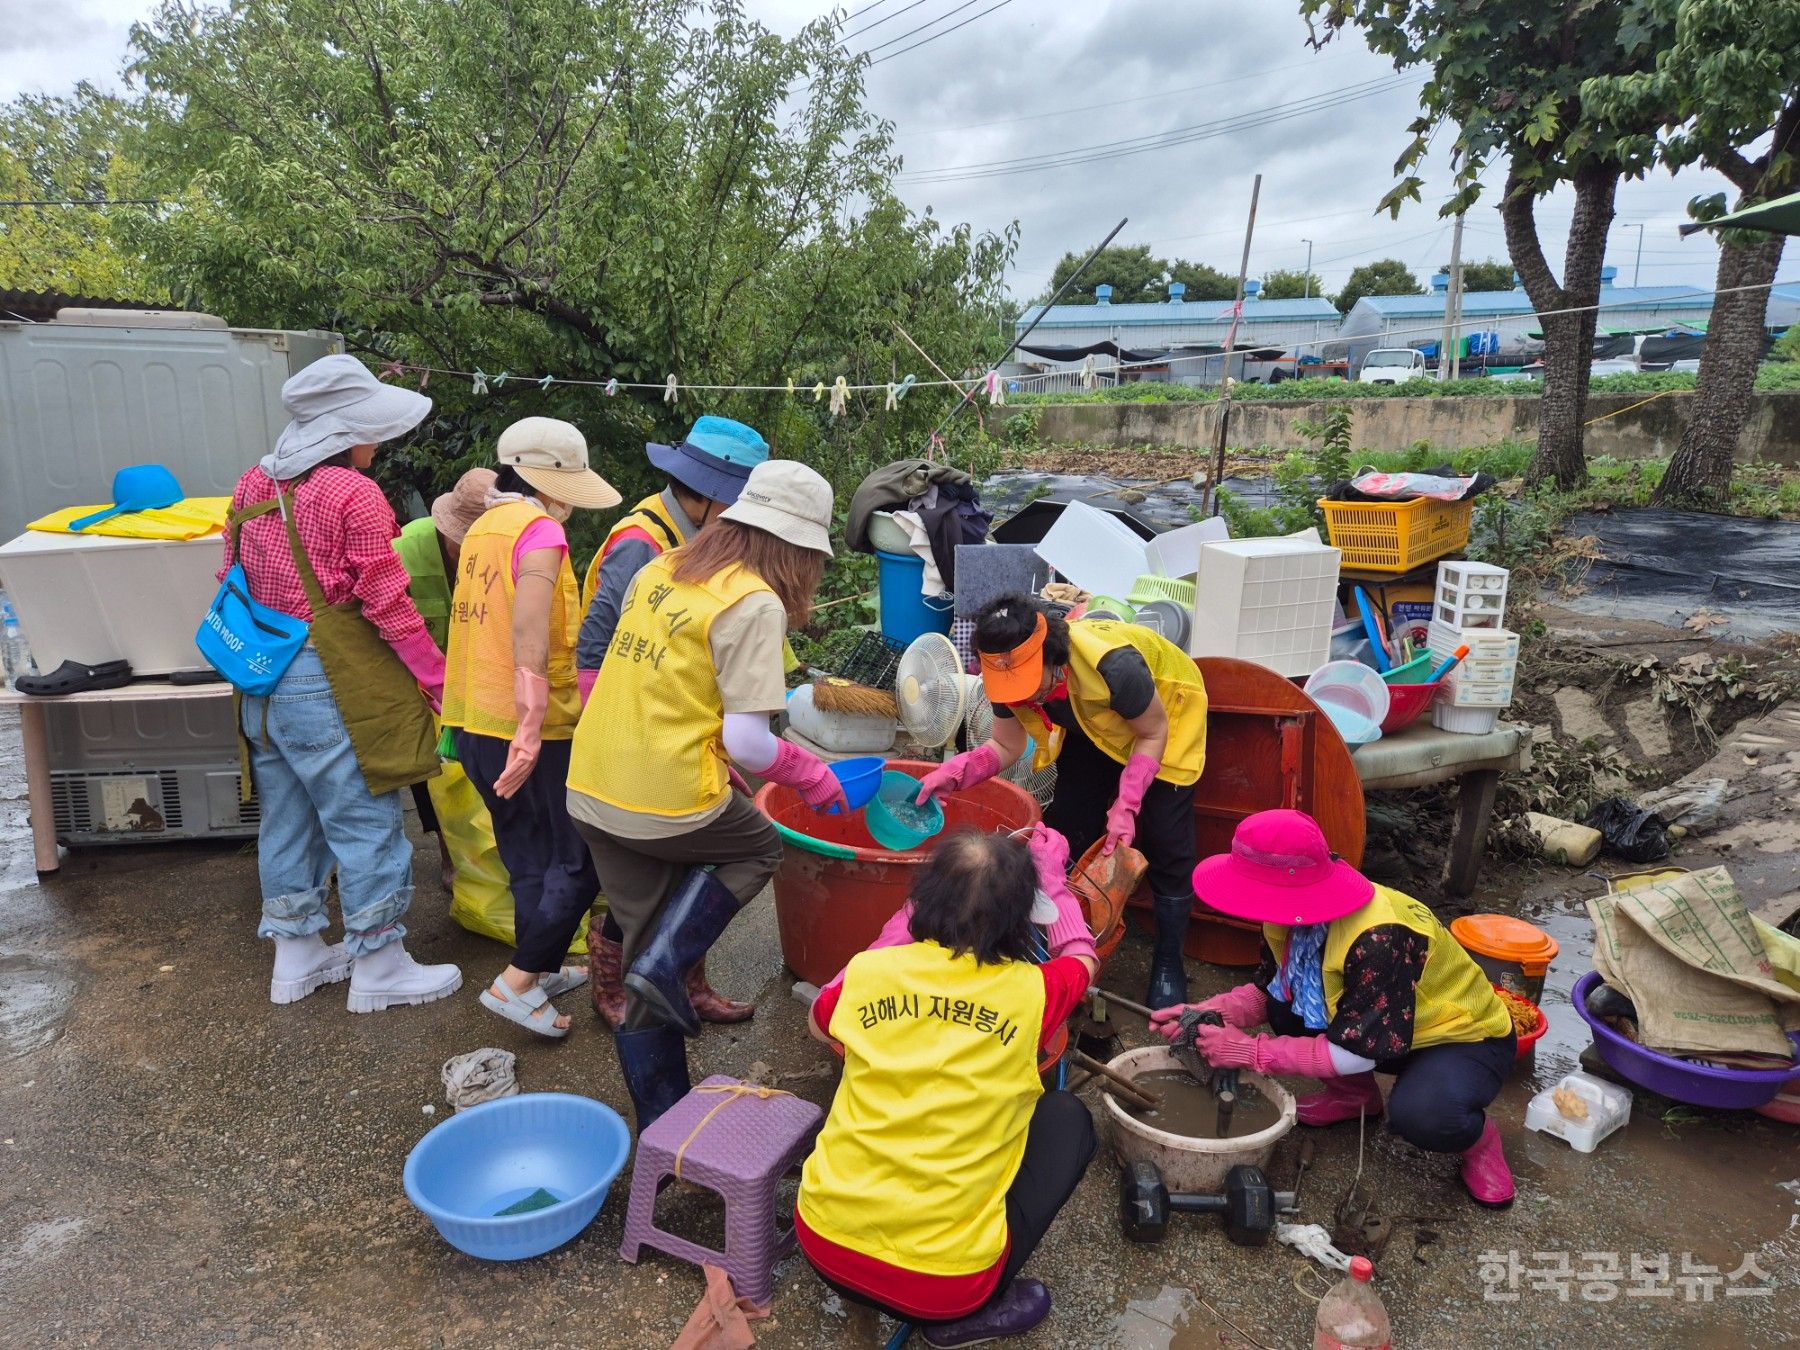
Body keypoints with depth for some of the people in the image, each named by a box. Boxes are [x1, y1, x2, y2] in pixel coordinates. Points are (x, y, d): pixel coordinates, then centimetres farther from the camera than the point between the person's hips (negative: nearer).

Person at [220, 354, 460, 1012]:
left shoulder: (253, 485, 8)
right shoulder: (354, 494, -16)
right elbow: (388, 606, -16)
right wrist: (440, 683, -10)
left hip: (263, 681, 8)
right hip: (331, 685, -8)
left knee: (287, 818, 17)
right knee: (366, 822, 3)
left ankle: (295, 957, 31)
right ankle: (377, 969, 14)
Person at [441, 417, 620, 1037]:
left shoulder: (481, 528, 14)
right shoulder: (538, 528, -14)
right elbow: (528, 625, -27)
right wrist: (531, 722, -31)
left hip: (472, 723, 9)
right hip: (526, 729, -9)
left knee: (528, 857, 20)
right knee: (579, 862, 4)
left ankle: (542, 968, 32)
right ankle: (517, 982, 5)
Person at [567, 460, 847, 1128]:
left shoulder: (660, 570, 9)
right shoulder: (754, 602, -14)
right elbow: (746, 740, -18)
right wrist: (809, 775, -1)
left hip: (592, 790, 7)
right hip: (671, 802, -7)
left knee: (644, 946, 20)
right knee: (758, 846, 25)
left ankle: (662, 1122, 31)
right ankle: (663, 965, 7)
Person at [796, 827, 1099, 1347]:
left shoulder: (868, 972, -5)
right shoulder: (1031, 993, -10)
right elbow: (1083, 957, 16)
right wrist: (1052, 876, 30)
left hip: (823, 1241, 4)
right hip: (942, 1284, -3)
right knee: (1068, 1118, 14)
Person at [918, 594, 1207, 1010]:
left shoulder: (1112, 666, -44)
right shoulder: (1011, 677, -28)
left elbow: (1153, 733, -26)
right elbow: (1005, 747, -15)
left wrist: (1126, 805, -35)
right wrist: (957, 771, -34)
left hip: (1162, 715, -5)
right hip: (1092, 727, 5)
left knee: (1165, 842, -6)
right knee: (1069, 826, 1)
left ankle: (1169, 963, 12)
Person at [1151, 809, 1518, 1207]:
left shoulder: (1379, 938, -38)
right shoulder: (1293, 916, -15)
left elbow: (1356, 1053, -32)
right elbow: (1265, 991, -2)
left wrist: (1249, 1051, -29)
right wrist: (1205, 1014, -21)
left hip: (1466, 1037, -7)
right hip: (1385, 1027, 7)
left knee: (1419, 1114, -36)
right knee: (1282, 1000, -14)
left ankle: (1479, 1137, -1)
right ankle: (1354, 1094, 10)